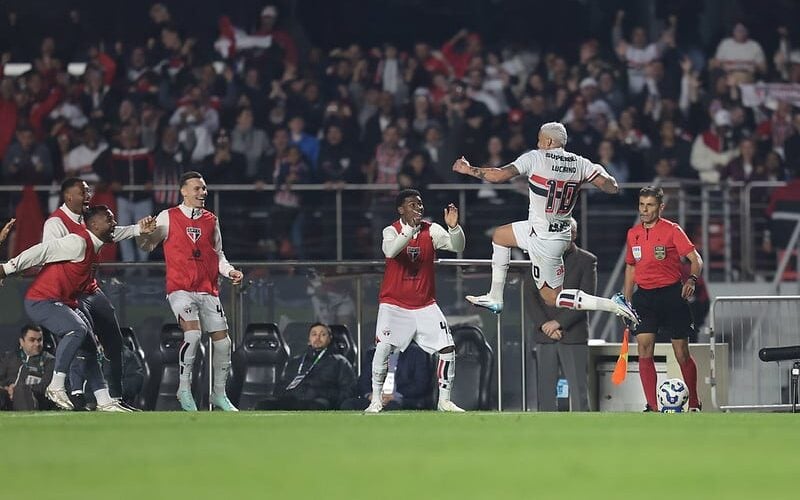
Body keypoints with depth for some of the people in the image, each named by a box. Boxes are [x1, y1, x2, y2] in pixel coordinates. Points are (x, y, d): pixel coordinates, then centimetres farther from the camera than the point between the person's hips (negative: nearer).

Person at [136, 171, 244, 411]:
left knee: (222, 340, 3)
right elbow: (147, 245, 5)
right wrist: (142, 231, -16)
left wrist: (229, 271, 3)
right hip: (180, 289, -5)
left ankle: (219, 393, 21)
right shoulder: (168, 218, 1)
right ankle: (184, 389, -12)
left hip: (208, 290, 5)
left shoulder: (211, 220, 12)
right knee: (193, 333, -25)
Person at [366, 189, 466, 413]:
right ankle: (376, 399, -4)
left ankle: (444, 400, 8)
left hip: (425, 305, 3)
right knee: (383, 348, -19)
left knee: (448, 348, -6)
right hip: (394, 302, -3)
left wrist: (454, 227, -34)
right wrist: (411, 228, -43)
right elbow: (390, 251, -31)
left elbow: (457, 247, -14)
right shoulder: (391, 231, -8)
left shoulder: (431, 230, -1)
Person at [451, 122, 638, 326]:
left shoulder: (535, 158, -15)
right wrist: (602, 173, 20)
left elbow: (499, 175, -16)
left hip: (544, 240, -8)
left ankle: (614, 305, -7)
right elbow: (612, 187, -4)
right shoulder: (580, 163, -2)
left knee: (552, 297, 4)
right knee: (500, 235, 26)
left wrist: (468, 170, 0)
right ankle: (495, 298, 29)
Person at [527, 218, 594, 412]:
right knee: (545, 390, 1)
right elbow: (531, 297, 7)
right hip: (545, 336, 3)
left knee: (578, 390, -7)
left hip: (574, 336, -3)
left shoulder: (587, 261, 2)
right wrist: (544, 325, -9)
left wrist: (559, 322, -13)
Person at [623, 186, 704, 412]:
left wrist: (692, 279, -29)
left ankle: (694, 404, 16)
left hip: (672, 294, -4)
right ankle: (652, 408, -9)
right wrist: (626, 300, 17)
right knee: (644, 350, -10)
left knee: (682, 354, 0)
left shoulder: (672, 230, -5)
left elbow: (696, 259, -10)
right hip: (644, 296, 4)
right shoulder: (633, 234, 10)